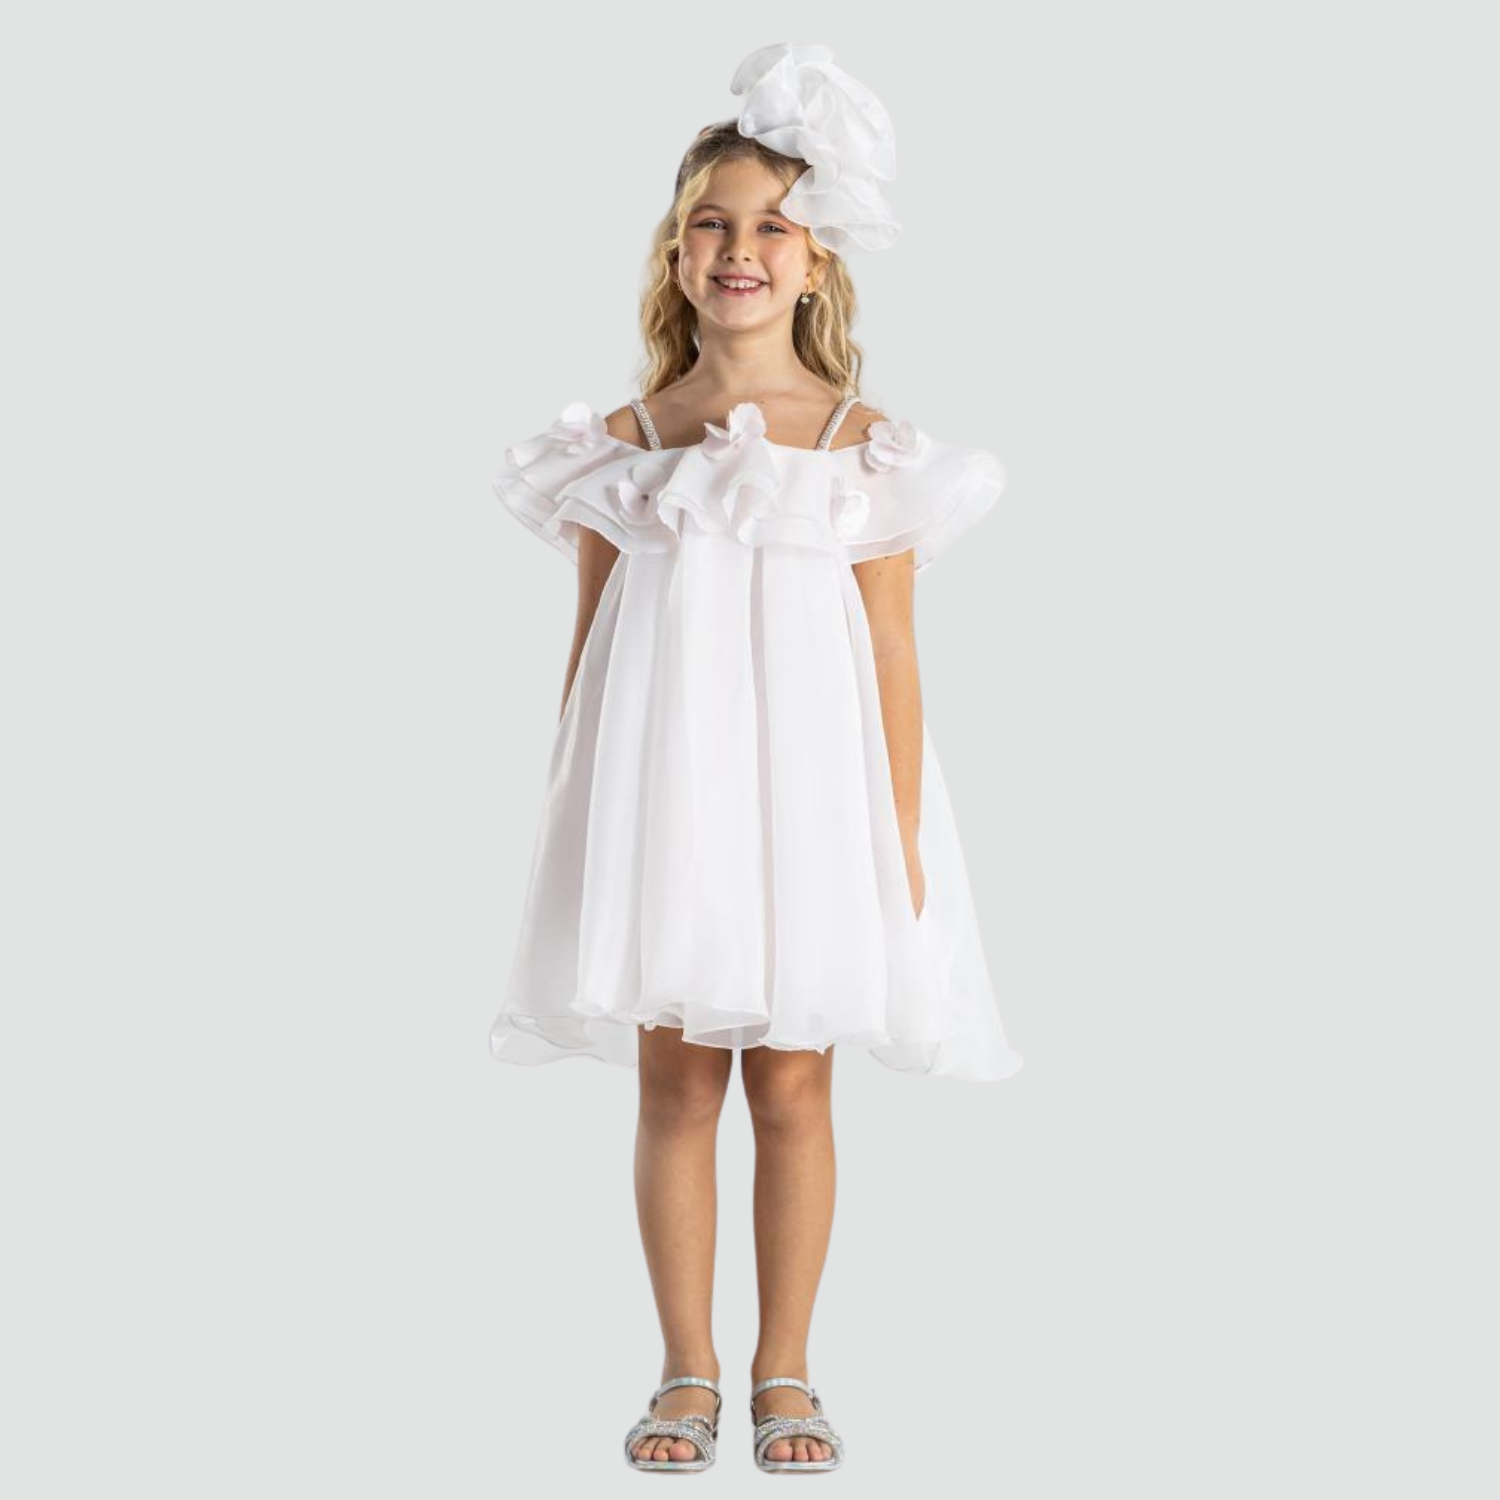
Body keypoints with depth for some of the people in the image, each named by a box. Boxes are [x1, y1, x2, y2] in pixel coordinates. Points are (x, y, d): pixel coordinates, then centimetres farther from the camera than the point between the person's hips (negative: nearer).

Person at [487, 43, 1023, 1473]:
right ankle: (688, 1372, 19)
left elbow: (892, 659, 0)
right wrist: (576, 820, 6)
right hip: (661, 787, 1)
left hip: (811, 791, -1)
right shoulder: (620, 443, 4)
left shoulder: (866, 449, 1)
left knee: (792, 1084, 5)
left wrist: (905, 842, -3)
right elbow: (587, 648, 8)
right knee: (674, 1080, 6)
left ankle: (784, 1371, 20)